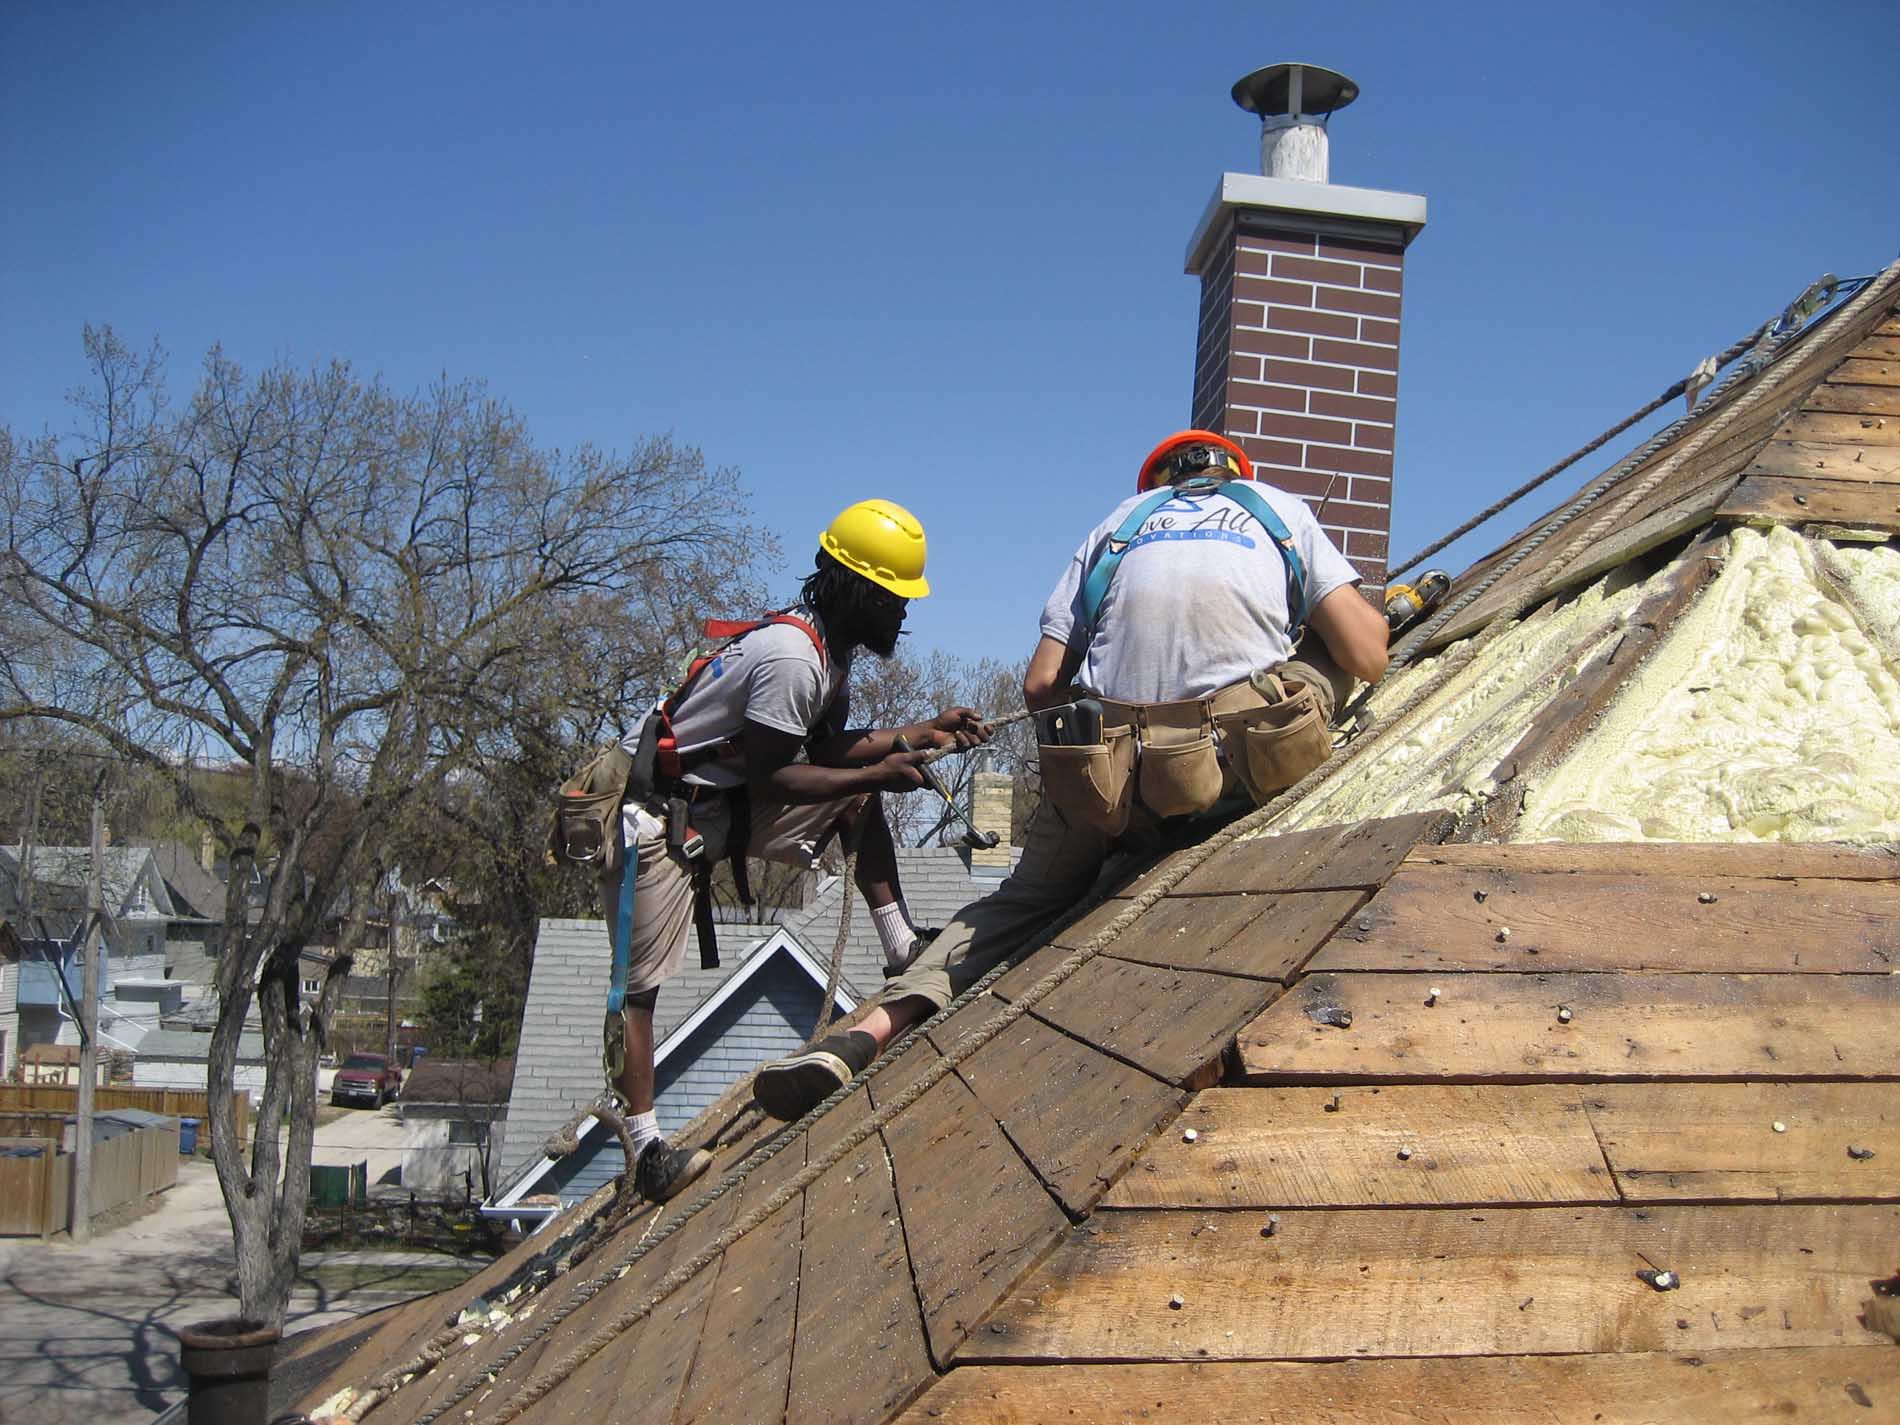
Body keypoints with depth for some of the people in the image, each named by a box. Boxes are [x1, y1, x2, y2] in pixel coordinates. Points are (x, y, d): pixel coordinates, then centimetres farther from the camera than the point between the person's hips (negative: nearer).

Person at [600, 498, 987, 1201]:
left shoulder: (827, 647, 7)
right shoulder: (792, 656, -24)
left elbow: (828, 748, 13)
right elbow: (770, 778, -21)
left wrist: (920, 734, 5)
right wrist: (877, 772, -15)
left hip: (717, 802, 10)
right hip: (655, 816, -10)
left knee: (855, 796, 10)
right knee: (637, 983, -7)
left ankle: (903, 950, 9)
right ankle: (646, 1150, -5)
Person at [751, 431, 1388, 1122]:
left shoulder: (1119, 521, 23)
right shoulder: (1281, 507, 20)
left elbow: (1040, 685, 12)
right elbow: (1368, 658, 10)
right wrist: (1374, 613, 33)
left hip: (1108, 766, 1)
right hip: (1248, 753, -1)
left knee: (1031, 893, 20)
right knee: (1331, 649, 28)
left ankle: (873, 1029, 3)